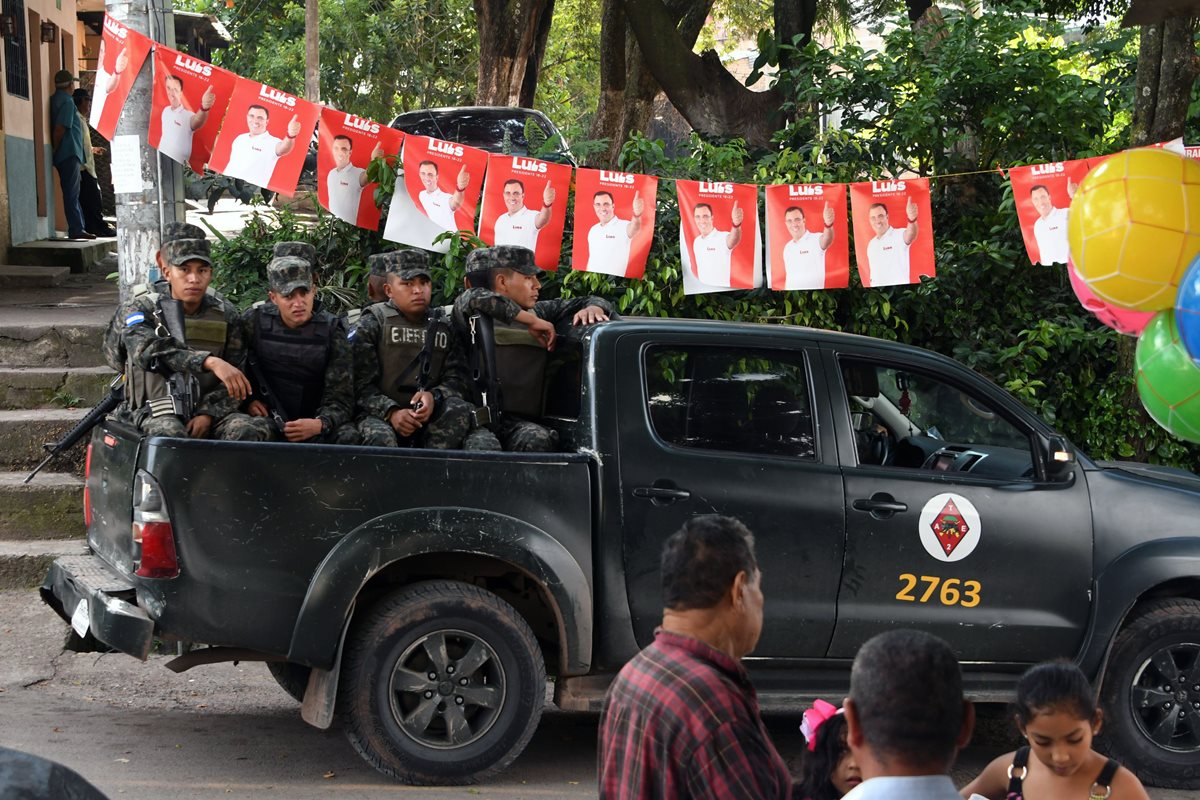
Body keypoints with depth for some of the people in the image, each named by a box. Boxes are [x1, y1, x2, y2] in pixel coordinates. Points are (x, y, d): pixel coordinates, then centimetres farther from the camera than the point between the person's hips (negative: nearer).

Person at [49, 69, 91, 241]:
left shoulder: (56, 100, 18)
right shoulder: (67, 101, -11)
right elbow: (60, 129, -19)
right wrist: (56, 148, -11)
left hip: (67, 155, 10)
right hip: (69, 154, -10)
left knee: (72, 194, 12)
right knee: (72, 194, -10)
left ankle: (79, 228, 16)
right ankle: (76, 230, -11)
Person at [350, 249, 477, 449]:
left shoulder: (443, 327, 15)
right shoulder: (372, 324, 4)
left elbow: (457, 378, 4)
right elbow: (361, 384, -5)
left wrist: (434, 397, -18)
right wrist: (391, 412, -21)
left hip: (430, 419, 4)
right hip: (381, 416, -3)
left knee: (459, 409, -27)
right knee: (381, 437, -37)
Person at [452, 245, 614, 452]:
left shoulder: (540, 312, 23)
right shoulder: (478, 317, 5)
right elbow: (474, 299, -18)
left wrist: (593, 308, 5)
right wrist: (531, 321, -11)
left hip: (520, 422, 4)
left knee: (539, 440, -31)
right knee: (483, 445, -37)